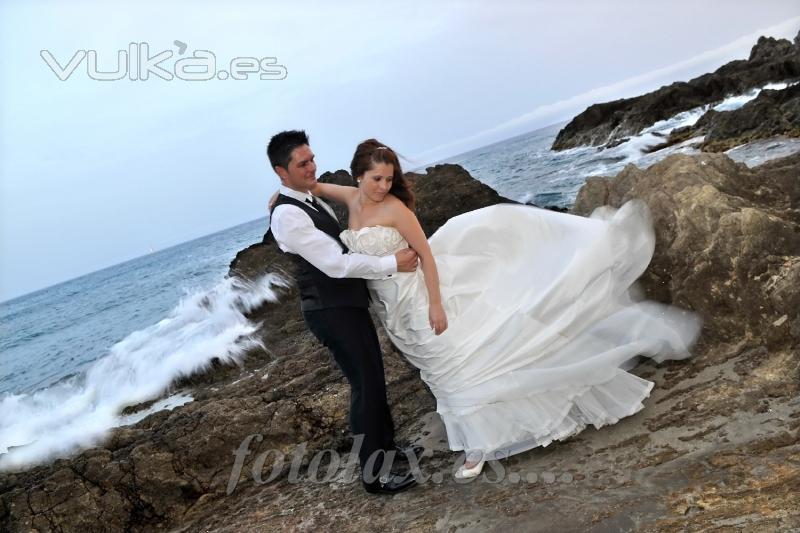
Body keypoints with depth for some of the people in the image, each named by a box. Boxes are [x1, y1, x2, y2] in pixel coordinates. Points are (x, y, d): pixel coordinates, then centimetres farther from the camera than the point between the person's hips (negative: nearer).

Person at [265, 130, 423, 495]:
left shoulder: (311, 199, 10)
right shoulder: (287, 215, -21)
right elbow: (336, 264, -25)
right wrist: (392, 264, -18)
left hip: (348, 302, 9)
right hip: (331, 311, -9)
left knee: (374, 377, 19)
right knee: (365, 385, -2)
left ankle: (386, 447, 37)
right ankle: (373, 473, 12)